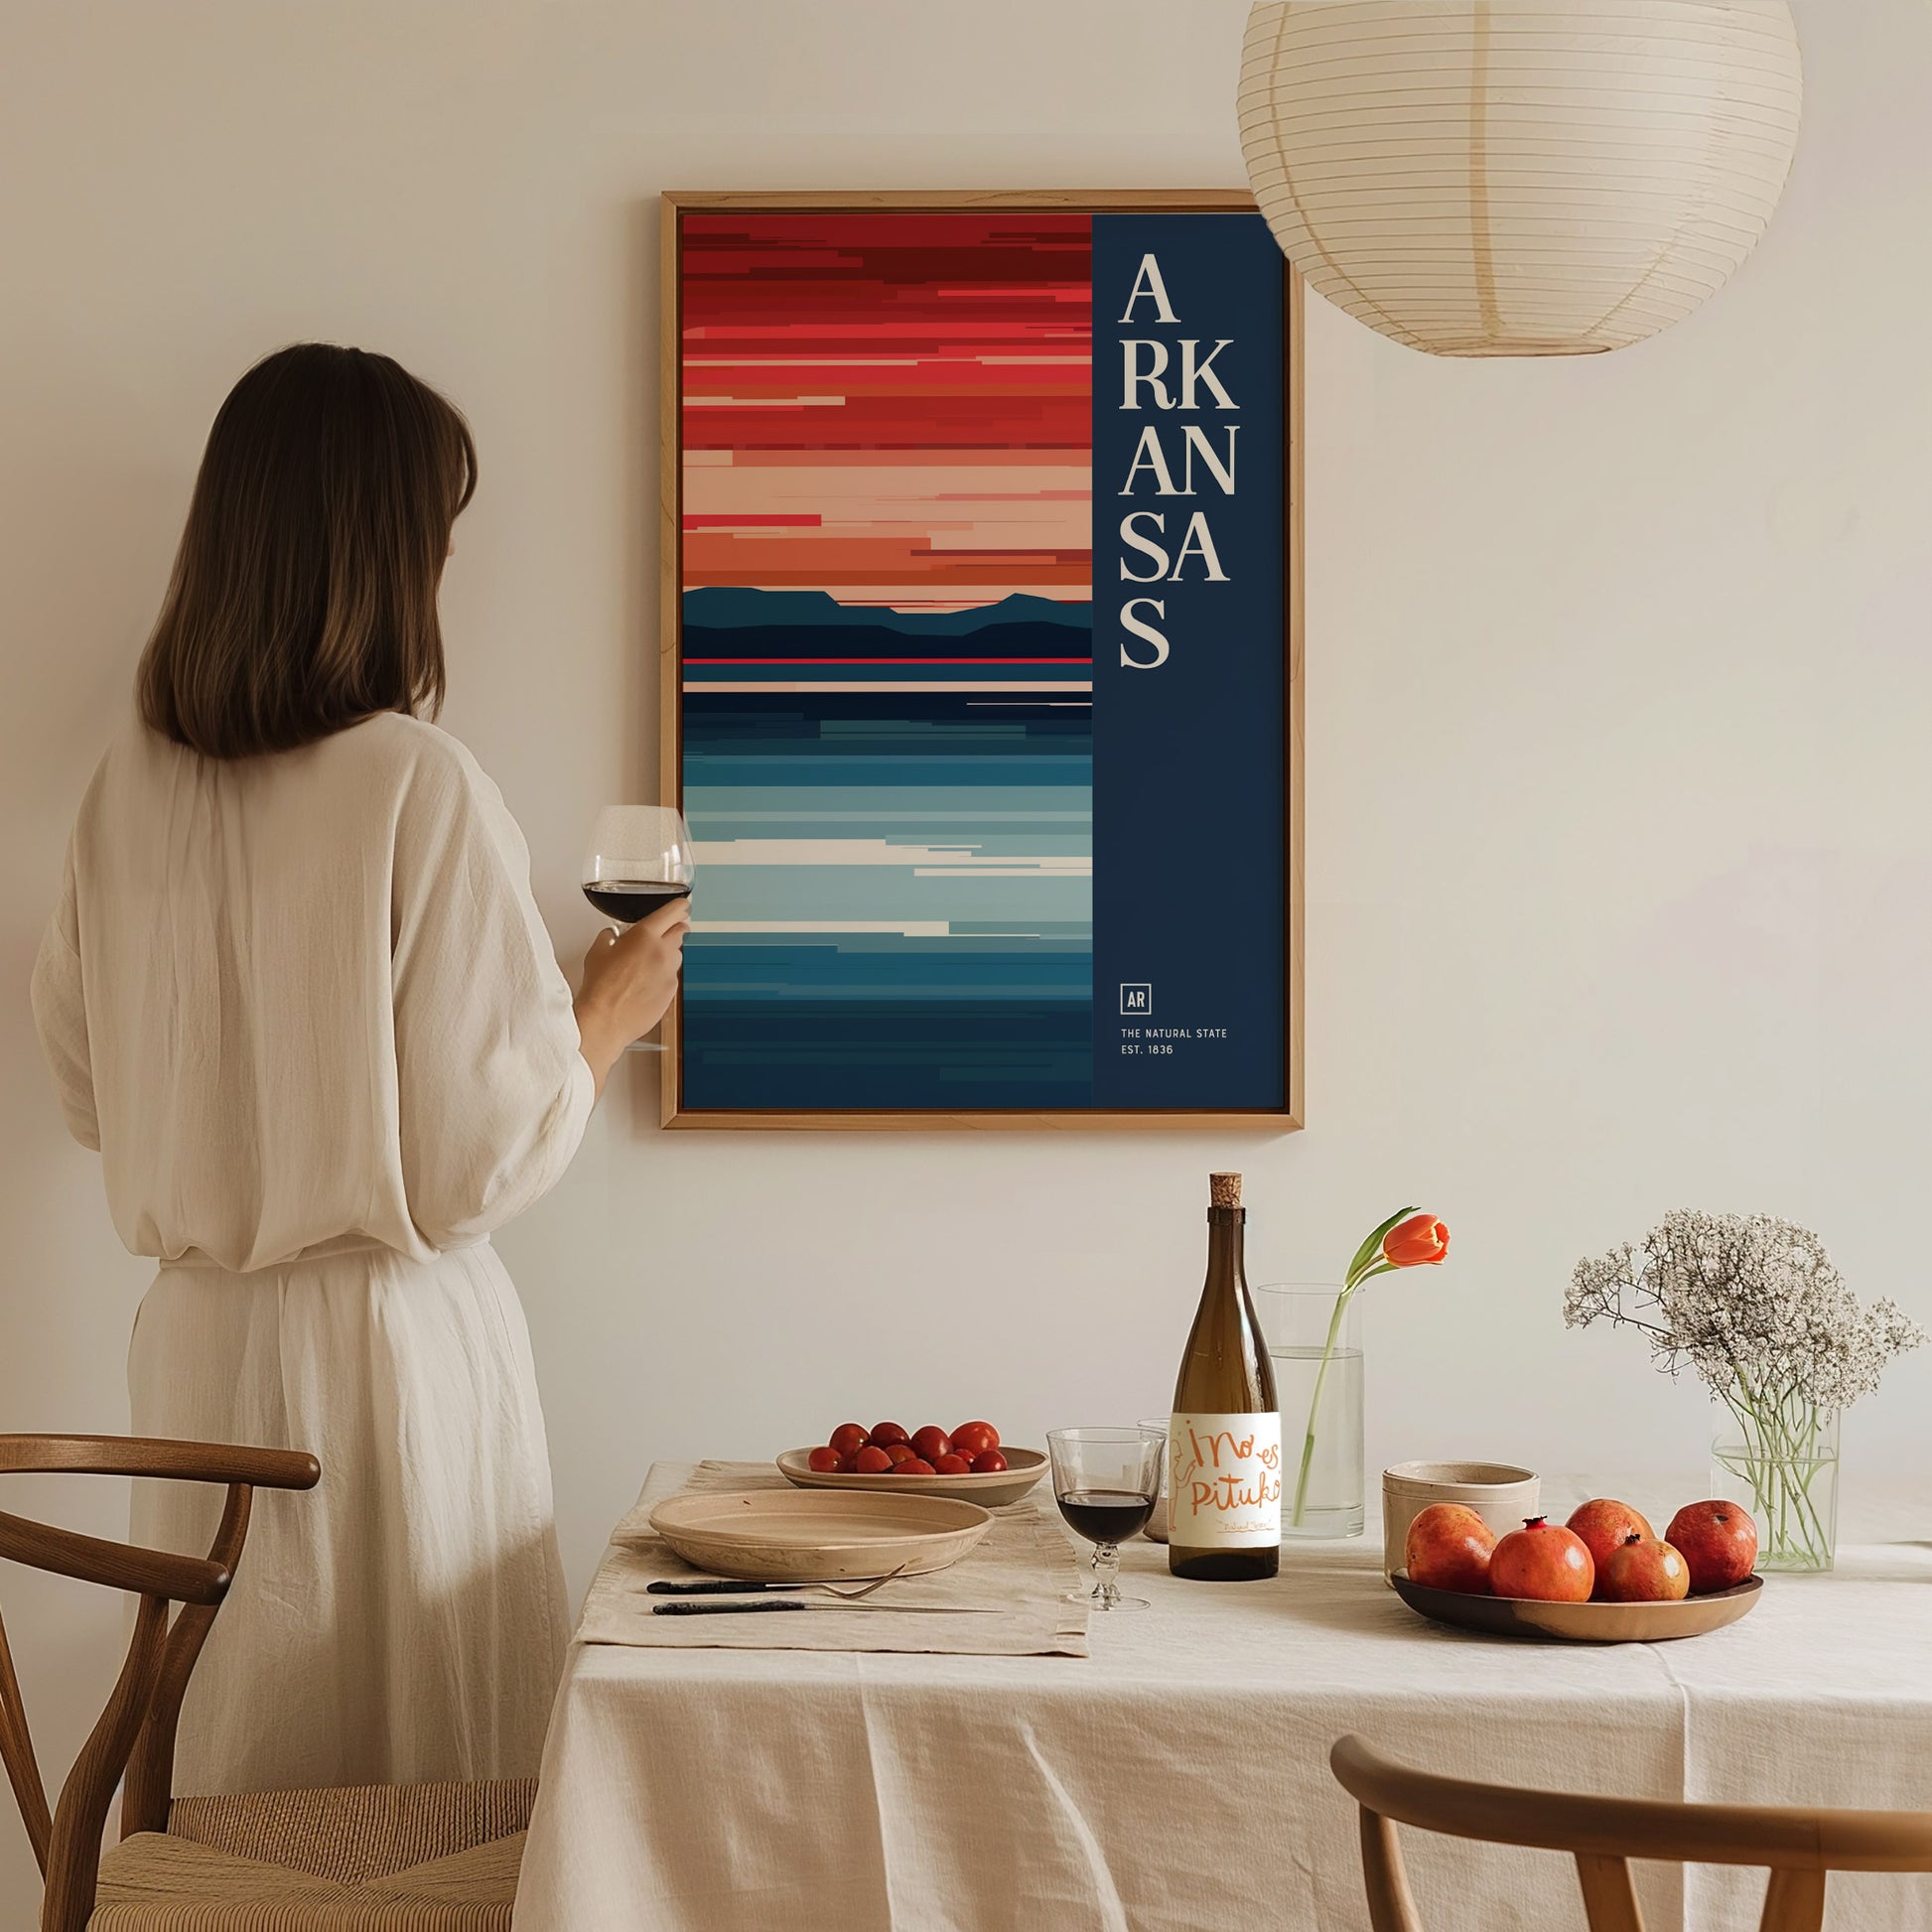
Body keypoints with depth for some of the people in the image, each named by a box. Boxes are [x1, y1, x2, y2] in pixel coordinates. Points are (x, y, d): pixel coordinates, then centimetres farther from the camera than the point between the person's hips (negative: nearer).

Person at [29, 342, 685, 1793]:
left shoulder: (132, 785, 0)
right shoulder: (421, 788, -17)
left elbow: (89, 1092, 11)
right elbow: (485, 1156, -14)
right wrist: (610, 1012, 2)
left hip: (196, 1343, 6)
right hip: (389, 1343, -6)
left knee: (233, 1776, 15)